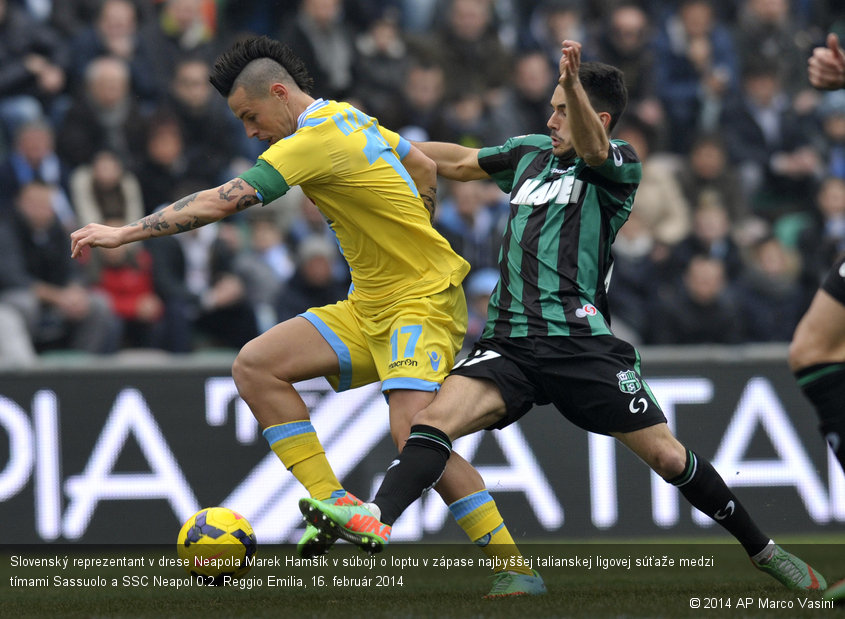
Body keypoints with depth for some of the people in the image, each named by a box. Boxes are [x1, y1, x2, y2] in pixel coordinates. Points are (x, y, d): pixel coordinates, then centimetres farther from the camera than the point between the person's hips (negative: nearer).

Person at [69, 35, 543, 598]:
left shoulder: (317, 139, -19)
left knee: (413, 432, -25)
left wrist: (124, 234, -16)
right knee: (255, 364, -6)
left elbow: (220, 203, -21)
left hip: (424, 303, -10)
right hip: (369, 308, 10)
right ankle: (335, 503, -6)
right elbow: (424, 166, 24)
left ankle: (517, 569, -16)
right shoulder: (349, 118, 9)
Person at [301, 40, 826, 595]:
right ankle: (378, 521, -39)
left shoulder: (618, 164, 1)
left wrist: (573, 81, -42)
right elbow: (458, 162, 32)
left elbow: (590, 148, -23)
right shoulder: (529, 153, 19)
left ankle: (761, 549, 11)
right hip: (509, 342, 5)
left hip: (582, 342, -4)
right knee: (436, 418, -21)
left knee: (664, 453, -6)